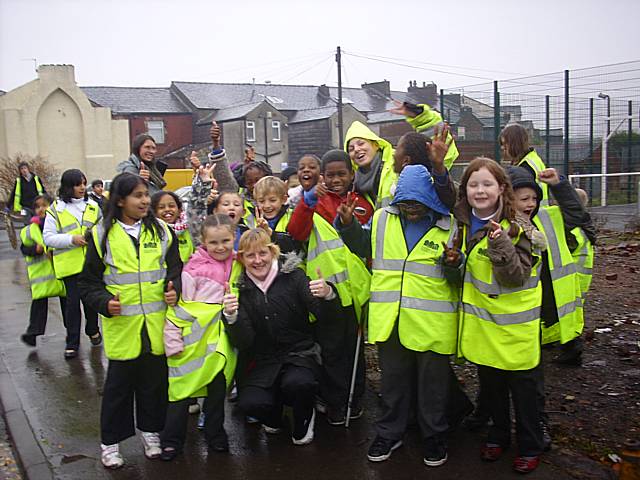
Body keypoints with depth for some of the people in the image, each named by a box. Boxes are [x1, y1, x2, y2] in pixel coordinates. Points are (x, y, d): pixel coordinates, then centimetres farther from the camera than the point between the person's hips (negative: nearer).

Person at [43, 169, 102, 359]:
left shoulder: (93, 207, 8)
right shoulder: (56, 209, -2)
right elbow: (48, 237, -5)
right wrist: (72, 239, -18)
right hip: (70, 263, -3)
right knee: (73, 301, 0)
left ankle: (92, 330, 35)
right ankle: (72, 342, 11)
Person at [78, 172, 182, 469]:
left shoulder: (161, 231, 5)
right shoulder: (102, 235, -2)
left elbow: (176, 269, 10)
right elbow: (88, 282, 2)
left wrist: (174, 290, -9)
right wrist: (104, 303, -15)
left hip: (157, 323, 2)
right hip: (121, 325, -2)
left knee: (155, 380, 13)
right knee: (119, 383, 8)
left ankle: (151, 431, 32)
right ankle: (110, 443, 24)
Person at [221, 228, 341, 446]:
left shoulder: (292, 275, -4)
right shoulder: (241, 289, 0)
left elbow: (322, 313, -12)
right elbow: (243, 343, -7)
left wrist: (327, 295, -34)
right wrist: (231, 317, -27)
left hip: (299, 354, -1)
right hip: (263, 361, 2)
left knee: (297, 383, -33)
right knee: (249, 403, -24)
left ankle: (303, 422, 4)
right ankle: (274, 417, 15)